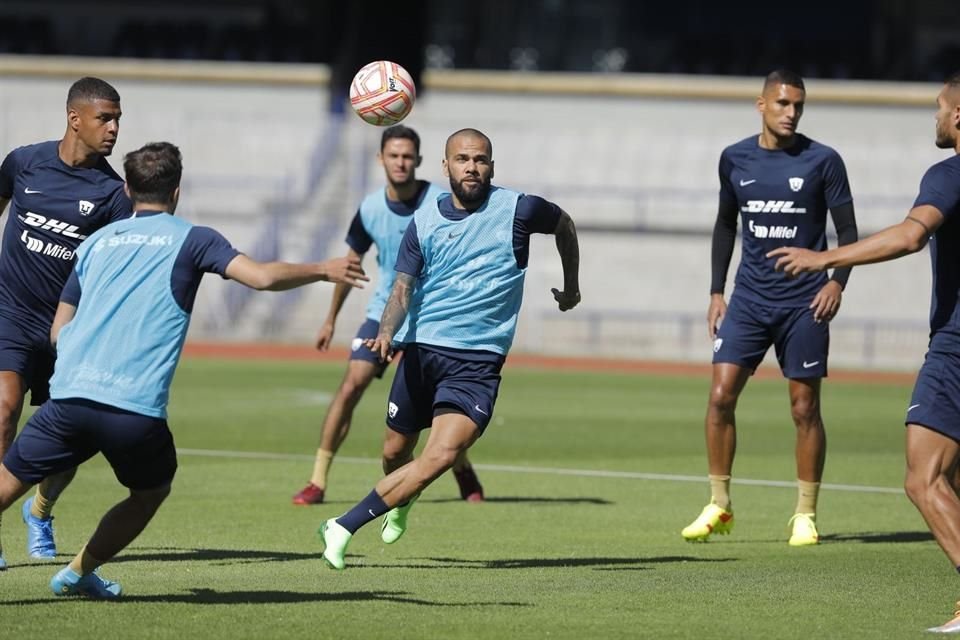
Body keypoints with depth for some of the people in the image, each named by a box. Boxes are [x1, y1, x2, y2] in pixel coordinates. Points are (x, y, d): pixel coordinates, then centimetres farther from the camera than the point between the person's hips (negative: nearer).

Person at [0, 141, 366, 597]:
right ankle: (79, 571, 25)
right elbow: (262, 276, -4)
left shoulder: (97, 242, 20)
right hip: (137, 408, -3)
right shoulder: (190, 239, 8)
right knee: (151, 492, 25)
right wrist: (324, 270, 11)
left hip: (70, 395, 3)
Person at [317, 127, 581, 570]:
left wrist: (571, 286, 25)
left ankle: (344, 527, -20)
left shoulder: (516, 210, -3)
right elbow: (403, 288, -2)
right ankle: (400, 502, 51)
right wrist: (387, 334, -21)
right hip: (421, 351, 3)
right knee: (395, 453, 13)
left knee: (441, 456, -22)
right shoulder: (424, 221, 3)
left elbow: (564, 225, 18)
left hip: (478, 362, -3)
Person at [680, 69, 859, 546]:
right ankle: (719, 507, 3)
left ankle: (805, 515, 11)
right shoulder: (735, 159, 6)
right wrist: (717, 291, 12)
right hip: (749, 297, 2)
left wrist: (837, 280, -15)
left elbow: (847, 230, 0)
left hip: (804, 303, -2)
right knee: (721, 395, -8)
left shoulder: (822, 162, -4)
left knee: (804, 408, 0)